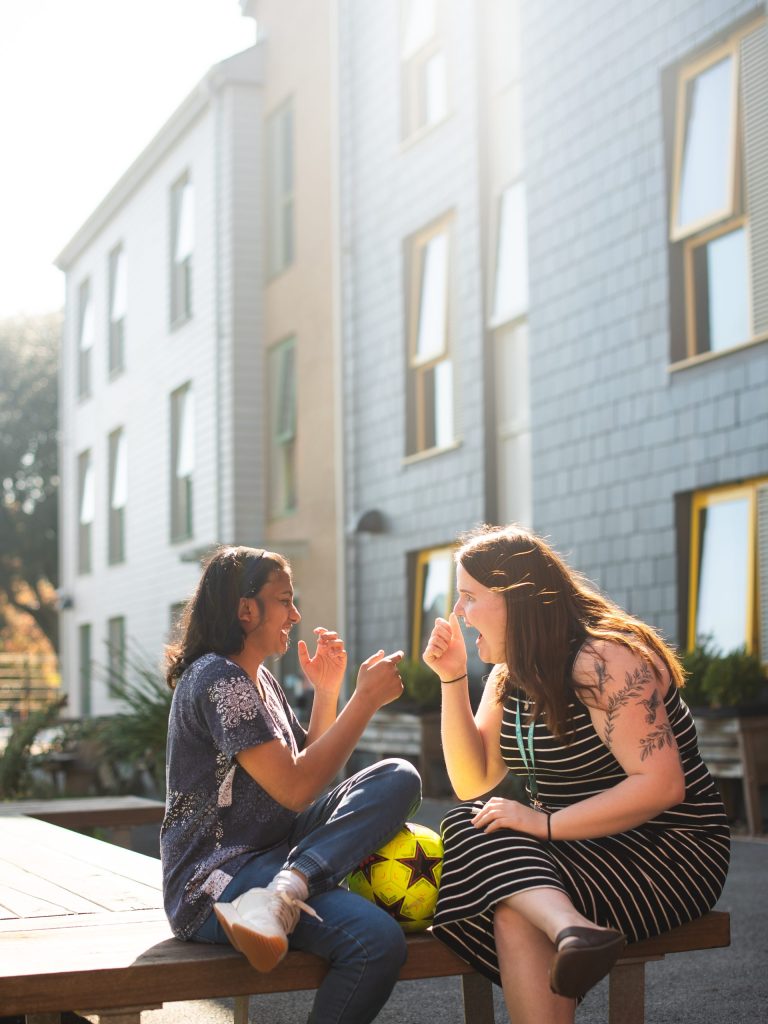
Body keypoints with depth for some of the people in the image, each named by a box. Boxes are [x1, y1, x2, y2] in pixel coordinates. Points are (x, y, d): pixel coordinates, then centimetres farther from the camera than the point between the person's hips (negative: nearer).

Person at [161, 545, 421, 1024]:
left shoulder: (261, 678, 17)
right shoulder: (217, 679, -13)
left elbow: (308, 765, 23)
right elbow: (295, 789, -20)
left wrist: (327, 691, 11)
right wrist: (366, 699, -14)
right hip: (212, 884, -10)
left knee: (399, 778, -12)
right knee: (377, 938, -33)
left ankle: (279, 894, -24)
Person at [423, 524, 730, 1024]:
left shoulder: (603, 660, -18)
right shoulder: (511, 674, 8)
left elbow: (661, 785, -25)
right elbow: (474, 783, 7)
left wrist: (545, 823, -26)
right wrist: (453, 678, -2)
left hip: (671, 851, -8)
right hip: (584, 846, 8)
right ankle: (571, 927, -41)